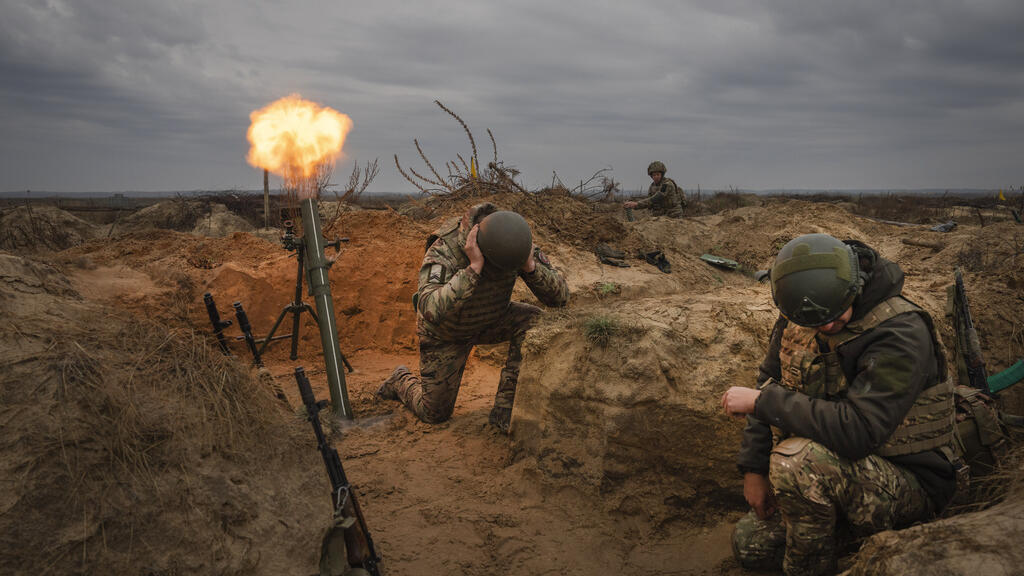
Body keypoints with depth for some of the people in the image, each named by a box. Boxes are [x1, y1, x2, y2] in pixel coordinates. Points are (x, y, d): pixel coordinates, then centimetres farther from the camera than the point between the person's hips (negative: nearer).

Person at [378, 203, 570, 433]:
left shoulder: (514, 243, -26)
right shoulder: (443, 252, -39)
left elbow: (560, 296, -24)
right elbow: (431, 310, -54)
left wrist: (530, 266, -42)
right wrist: (474, 268, -56)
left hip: (490, 321, 4)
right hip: (445, 331, -3)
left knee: (533, 322, -27)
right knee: (434, 414, 5)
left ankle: (505, 407, -17)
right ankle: (401, 381, 39)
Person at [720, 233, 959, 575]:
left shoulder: (900, 333, -28)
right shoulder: (798, 316, -6)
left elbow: (856, 430, -37)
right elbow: (770, 384, 6)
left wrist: (760, 402, -29)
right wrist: (754, 470, 0)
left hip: (910, 486, -7)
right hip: (835, 466, 8)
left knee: (797, 460, -35)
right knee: (750, 545, 9)